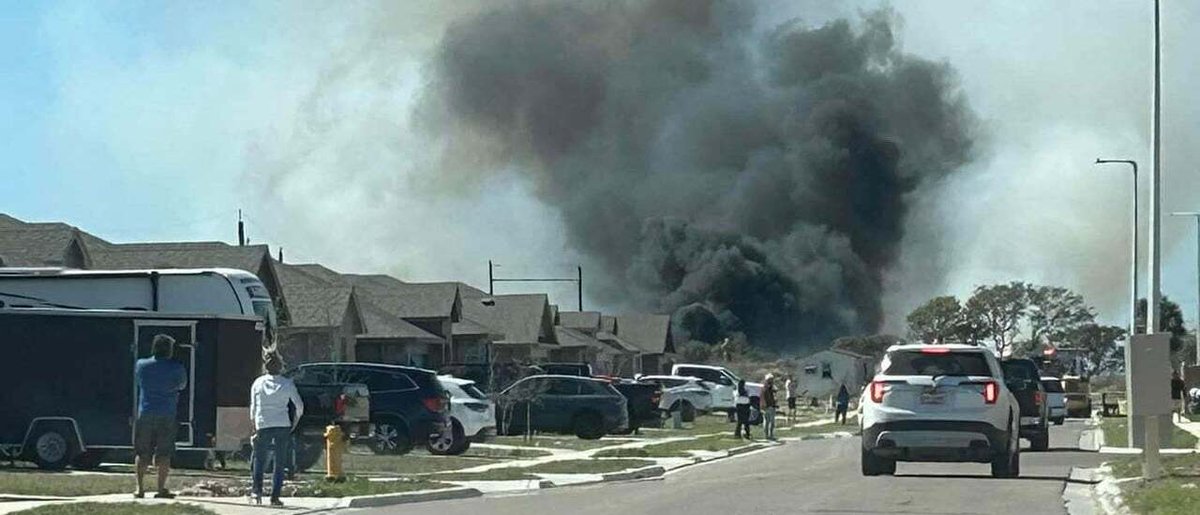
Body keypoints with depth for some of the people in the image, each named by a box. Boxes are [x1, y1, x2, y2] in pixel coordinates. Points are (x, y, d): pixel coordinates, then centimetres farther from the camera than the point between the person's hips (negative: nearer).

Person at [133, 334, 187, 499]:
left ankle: (140, 488, 5)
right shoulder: (176, 368, -4)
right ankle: (161, 489, -1)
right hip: (167, 416, -2)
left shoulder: (141, 365, 1)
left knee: (142, 453, 7)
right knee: (164, 454, 1)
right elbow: (182, 385, 12)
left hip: (145, 413, 2)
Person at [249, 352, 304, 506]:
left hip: (263, 425, 0)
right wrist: (295, 422, 15)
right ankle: (275, 496, 1)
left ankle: (257, 489, 0)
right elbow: (299, 405, 0)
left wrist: (255, 427, 12)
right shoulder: (287, 384, 1)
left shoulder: (258, 383, 3)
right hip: (283, 425, 0)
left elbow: (253, 407, 6)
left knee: (259, 459, 13)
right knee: (279, 463, 5)